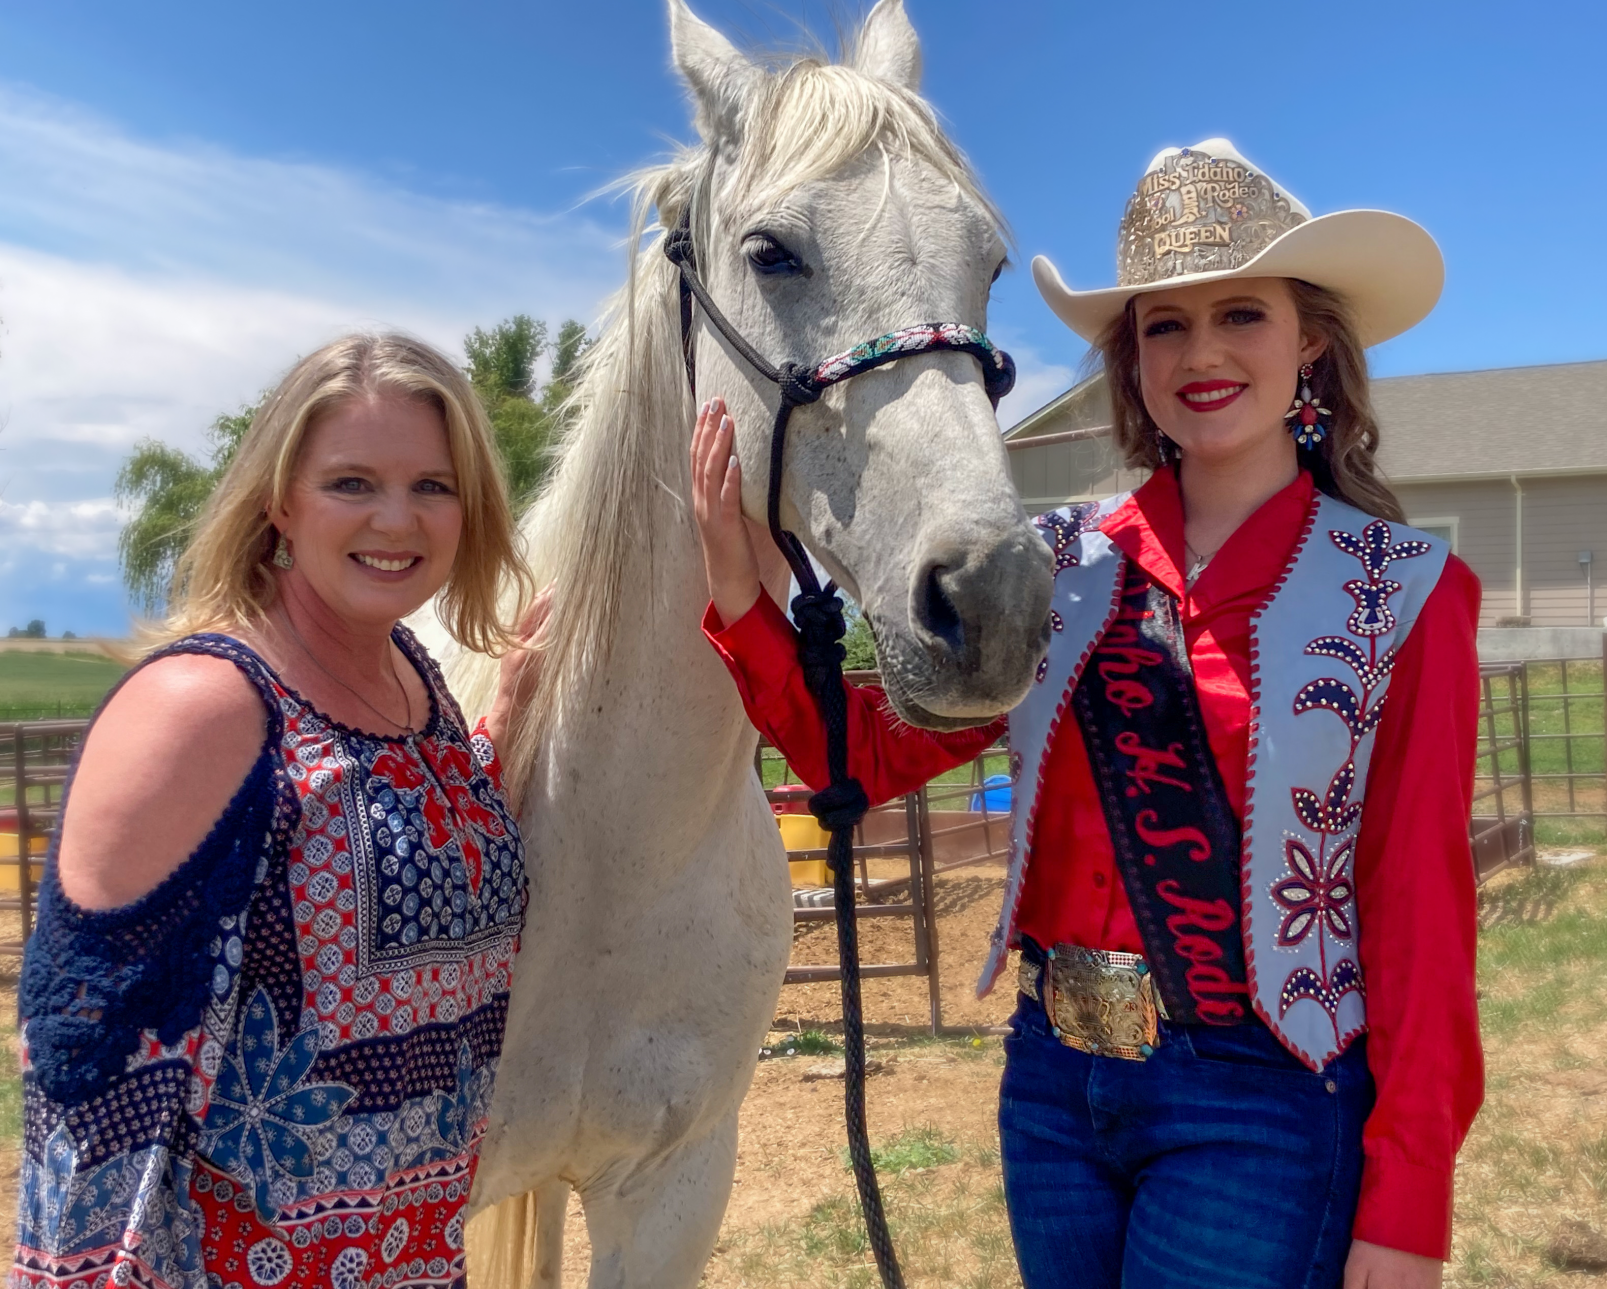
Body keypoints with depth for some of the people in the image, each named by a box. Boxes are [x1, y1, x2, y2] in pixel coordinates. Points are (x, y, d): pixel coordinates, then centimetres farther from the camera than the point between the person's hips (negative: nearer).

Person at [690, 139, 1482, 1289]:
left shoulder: (1403, 593, -8)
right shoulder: (1065, 564, 1)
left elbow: (1422, 907, -8)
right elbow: (866, 754, 0)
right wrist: (745, 598, -15)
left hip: (1257, 1106, -3)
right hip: (1053, 1081, 4)